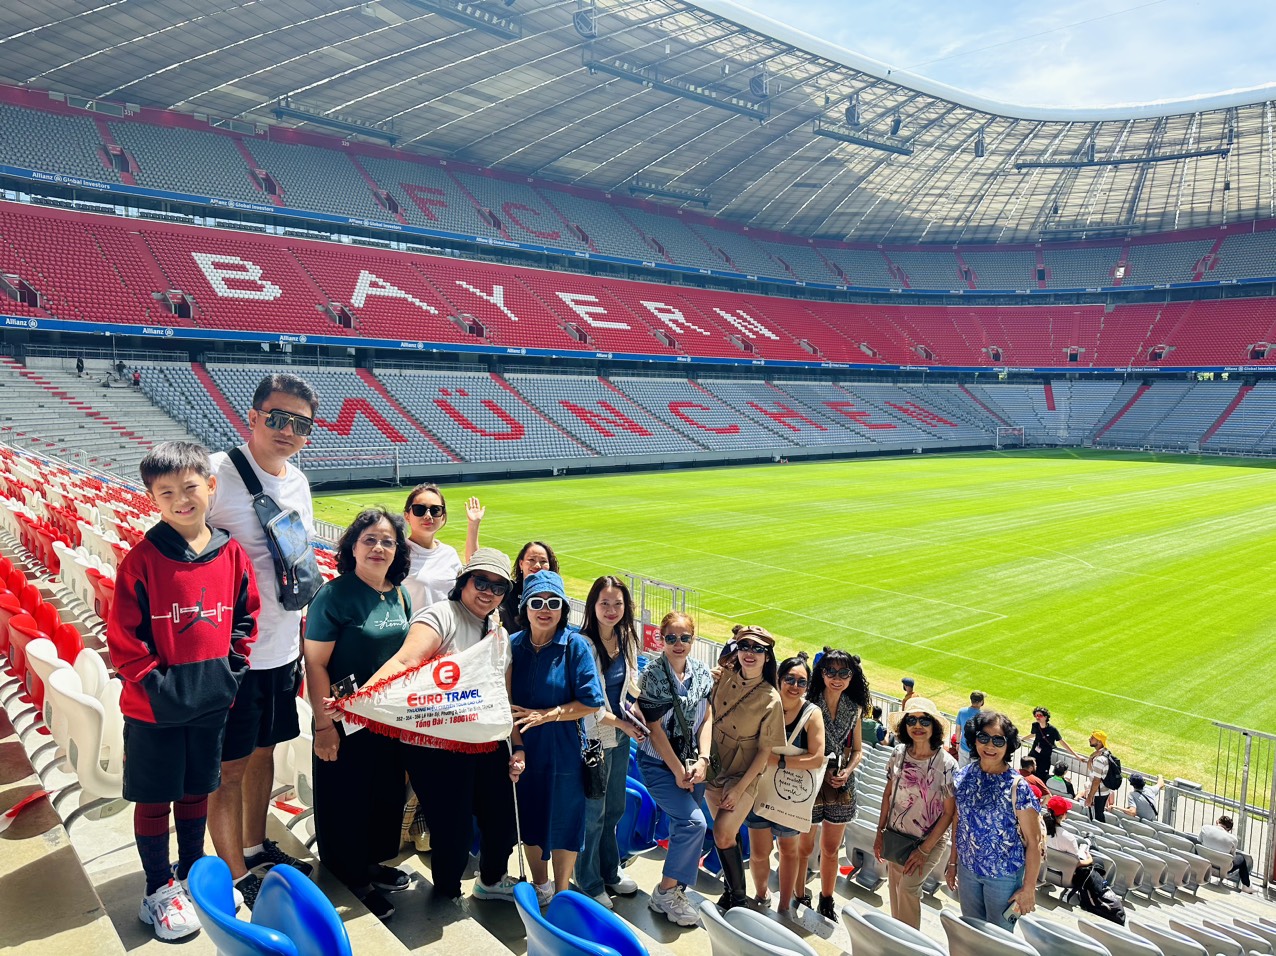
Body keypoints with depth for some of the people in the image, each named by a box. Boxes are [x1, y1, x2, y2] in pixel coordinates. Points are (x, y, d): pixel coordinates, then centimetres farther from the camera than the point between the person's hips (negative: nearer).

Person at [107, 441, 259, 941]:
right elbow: (123, 636, -11)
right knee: (154, 798, 11)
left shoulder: (231, 553, -4)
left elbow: (246, 616, 6)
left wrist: (232, 669, -1)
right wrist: (156, 683, -15)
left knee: (196, 790, 20)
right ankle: (160, 891, 29)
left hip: (212, 702, 3)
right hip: (154, 707, -3)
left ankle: (194, 872, 40)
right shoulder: (142, 560, -14)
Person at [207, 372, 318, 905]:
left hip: (284, 647, 7)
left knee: (264, 750, 20)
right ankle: (235, 877, 21)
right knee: (230, 766, 6)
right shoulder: (217, 472, -16)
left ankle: (255, 847, 38)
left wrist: (305, 635, 18)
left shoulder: (297, 481, 6)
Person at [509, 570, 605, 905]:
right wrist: (516, 746, -8)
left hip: (564, 751, -3)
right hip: (524, 750, 3)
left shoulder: (575, 644, -13)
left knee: (564, 820, 9)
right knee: (529, 818, 17)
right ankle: (540, 885, 40)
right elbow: (507, 701, -1)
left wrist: (545, 716, -17)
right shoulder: (513, 644, -4)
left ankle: (561, 893, 30)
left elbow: (590, 701, -14)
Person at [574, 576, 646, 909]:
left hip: (622, 732, 7)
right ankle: (589, 883, 25)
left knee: (615, 807, 19)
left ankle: (610, 871, 39)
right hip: (595, 735, -7)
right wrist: (623, 725, -11)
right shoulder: (583, 644, -20)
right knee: (594, 812, 6)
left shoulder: (627, 638, 2)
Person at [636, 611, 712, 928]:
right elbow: (655, 729, -13)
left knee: (683, 826, 7)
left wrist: (702, 760, -9)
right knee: (694, 822, -16)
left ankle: (673, 890, 25)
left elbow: (706, 718, 3)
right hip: (658, 763, -5)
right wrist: (678, 771, -12)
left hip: (693, 762, 5)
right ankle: (664, 893, 0)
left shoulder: (702, 672, 1)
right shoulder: (652, 675, -14)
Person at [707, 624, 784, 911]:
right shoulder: (724, 677, -7)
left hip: (744, 775, -4)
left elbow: (765, 751, -11)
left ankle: (739, 899, 10)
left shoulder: (770, 699, -15)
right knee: (727, 834, 14)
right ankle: (731, 891, 32)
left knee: (723, 834, -10)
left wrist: (739, 788, -12)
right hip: (714, 768, 4)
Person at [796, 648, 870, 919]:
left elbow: (857, 750, 10)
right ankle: (799, 897, 26)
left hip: (841, 787, 4)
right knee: (804, 847, 7)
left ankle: (826, 902, 33)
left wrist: (847, 771, -7)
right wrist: (820, 773, -16)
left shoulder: (854, 709, 3)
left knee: (831, 849, 16)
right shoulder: (808, 704, -12)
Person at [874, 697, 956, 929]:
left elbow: (949, 812, -12)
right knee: (894, 886, 12)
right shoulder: (899, 754, -6)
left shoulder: (946, 764, -18)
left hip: (929, 840, -4)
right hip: (895, 835, 4)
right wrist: (880, 832, 6)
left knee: (908, 887, -12)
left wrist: (924, 850, -12)